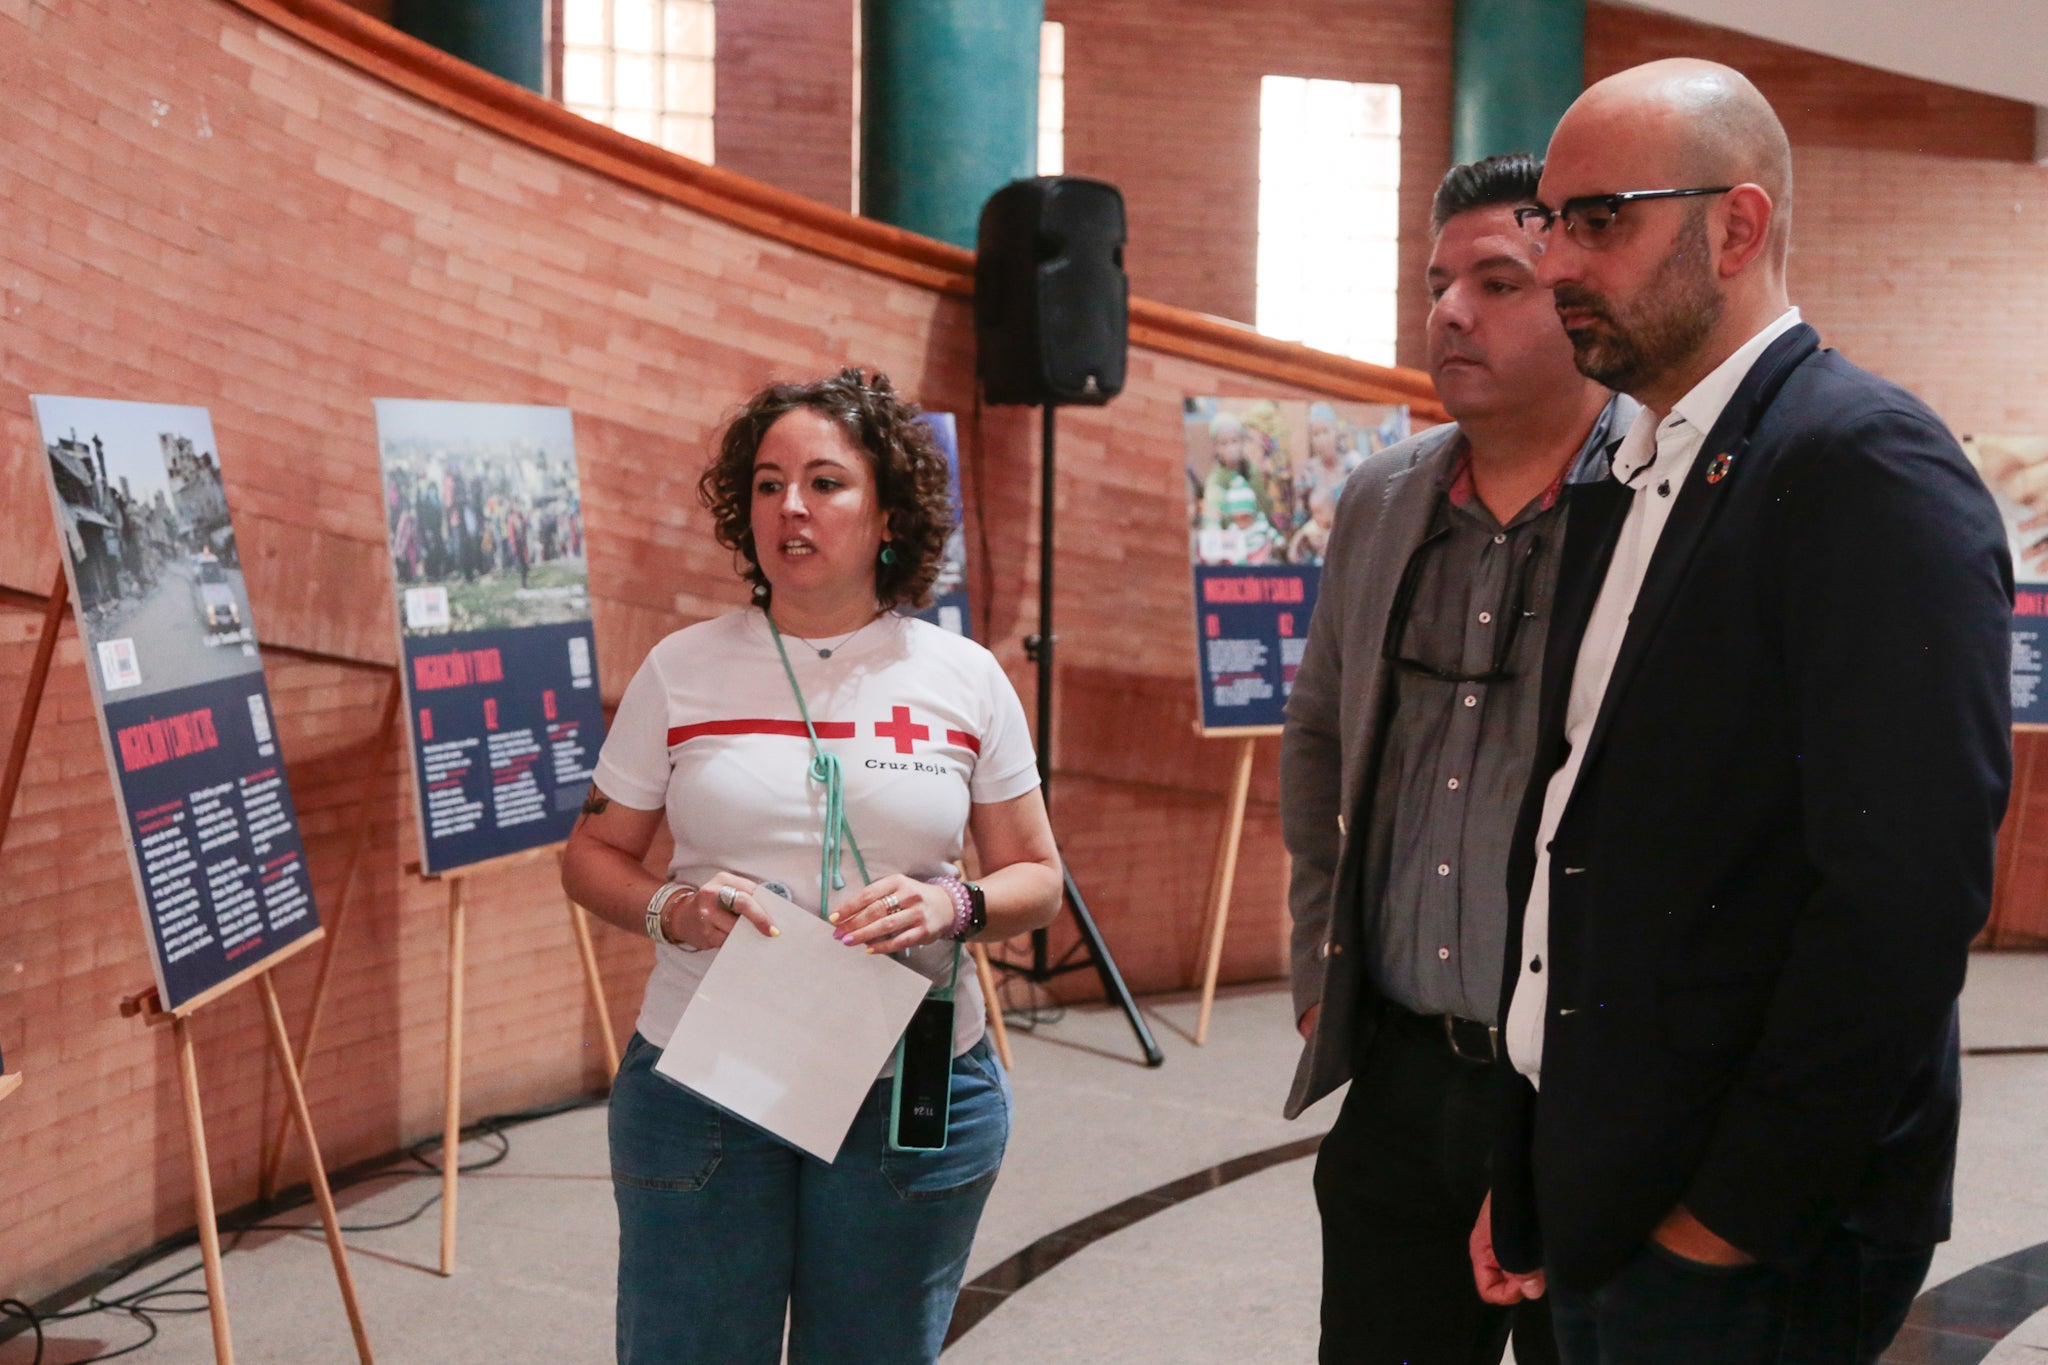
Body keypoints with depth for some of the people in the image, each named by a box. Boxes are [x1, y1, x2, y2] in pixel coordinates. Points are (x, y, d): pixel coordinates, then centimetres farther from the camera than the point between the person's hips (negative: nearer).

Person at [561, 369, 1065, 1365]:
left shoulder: (964, 678, 2)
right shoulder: (683, 670, 1)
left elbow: (1036, 879, 7)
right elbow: (593, 856, 7)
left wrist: (954, 906, -15)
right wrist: (671, 910, -14)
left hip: (913, 1089, 1)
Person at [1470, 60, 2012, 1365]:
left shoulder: (1868, 463, -15)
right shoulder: (1626, 487, 12)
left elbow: (1906, 895, -22)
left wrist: (1737, 1219, -18)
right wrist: (1526, 1176, 9)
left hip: (1751, 1237, -8)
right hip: (1592, 1205, 8)